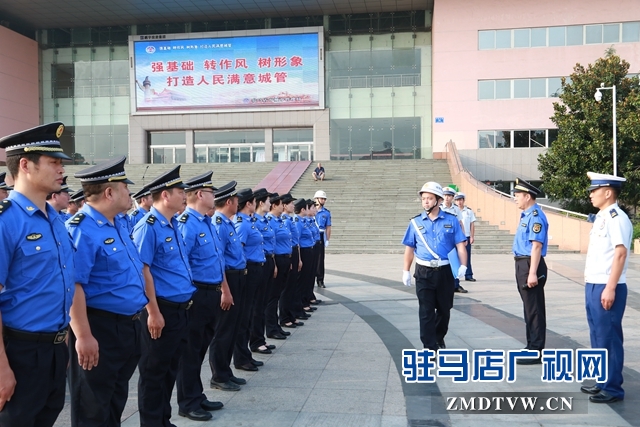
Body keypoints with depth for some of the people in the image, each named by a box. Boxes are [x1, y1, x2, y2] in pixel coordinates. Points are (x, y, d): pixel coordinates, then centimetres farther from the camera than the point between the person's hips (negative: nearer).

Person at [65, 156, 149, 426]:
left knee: (117, 399, 23)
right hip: (100, 329, -9)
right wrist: (83, 336, -28)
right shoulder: (82, 230, -21)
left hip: (128, 325, 9)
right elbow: (73, 286, -27)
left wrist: (143, 306, 22)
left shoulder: (119, 223, 9)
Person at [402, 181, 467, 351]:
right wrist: (406, 271, 2)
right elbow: (409, 248, 5)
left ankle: (439, 337, 39)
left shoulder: (451, 220, 0)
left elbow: (460, 245, -2)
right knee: (426, 311, -2)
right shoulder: (416, 222, 3)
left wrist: (463, 265, -14)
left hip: (446, 272, 1)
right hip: (424, 273, -1)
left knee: (444, 308, 16)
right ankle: (430, 346, 5)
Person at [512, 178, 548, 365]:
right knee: (529, 308, 18)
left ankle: (535, 352, 6)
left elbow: (537, 246, -23)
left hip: (530, 265, -10)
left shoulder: (536, 216, -17)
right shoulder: (526, 215, 13)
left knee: (534, 309, -2)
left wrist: (533, 273, -26)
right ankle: (532, 346, 29)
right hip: (522, 264, 11)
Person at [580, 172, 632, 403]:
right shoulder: (601, 217, 15)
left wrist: (610, 288, -22)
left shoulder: (617, 218, -13)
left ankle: (613, 388, 10)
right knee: (597, 337, 16)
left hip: (606, 288, -9)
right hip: (593, 286, 10)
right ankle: (603, 382, 27)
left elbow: (620, 254, -19)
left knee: (609, 338, -1)